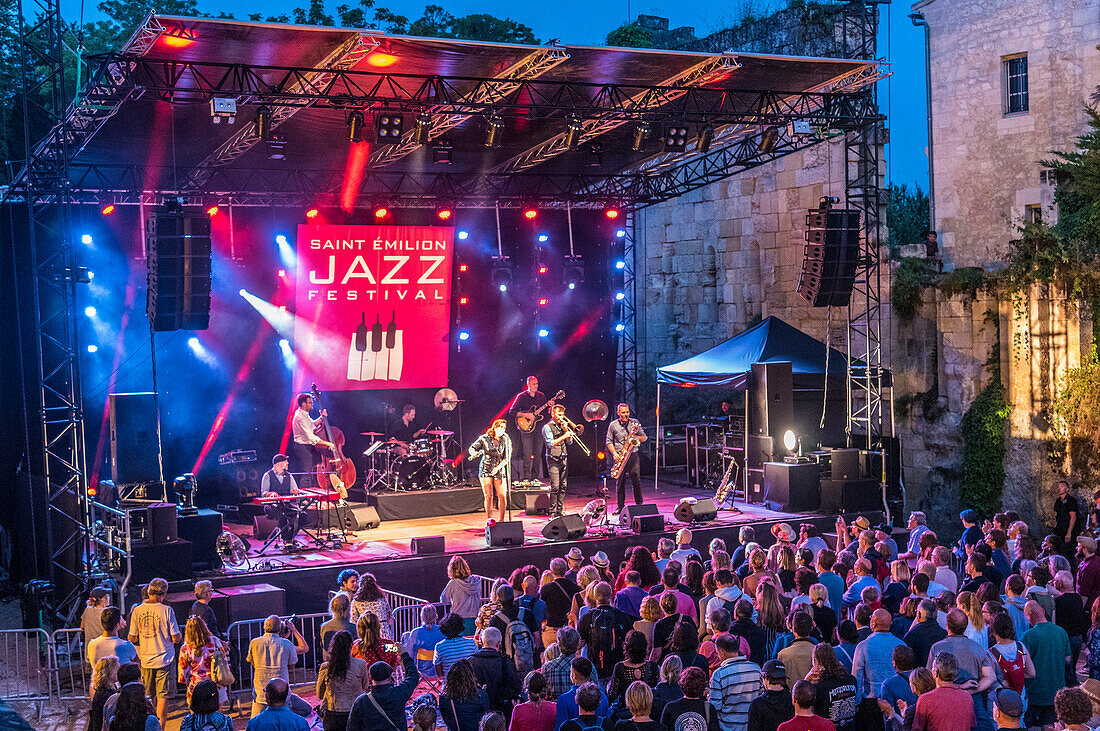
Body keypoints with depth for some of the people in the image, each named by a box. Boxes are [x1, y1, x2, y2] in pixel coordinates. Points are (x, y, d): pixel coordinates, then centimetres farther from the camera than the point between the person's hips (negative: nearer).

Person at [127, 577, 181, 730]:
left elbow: (132, 639, 2)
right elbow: (175, 638, -10)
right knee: (163, 696, 3)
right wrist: (180, 636, 13)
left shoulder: (137, 611, -3)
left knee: (147, 697, 14)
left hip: (146, 660, 3)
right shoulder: (166, 610, -11)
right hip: (164, 660, -3)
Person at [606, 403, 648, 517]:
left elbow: (644, 438, 9)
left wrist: (635, 435, -11)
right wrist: (614, 454, -8)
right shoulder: (613, 425, 5)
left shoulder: (635, 423, 7)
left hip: (633, 455, 0)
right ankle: (620, 506, 8)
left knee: (636, 481, -4)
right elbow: (609, 442, 7)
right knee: (620, 482, 1)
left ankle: (639, 504, 6)